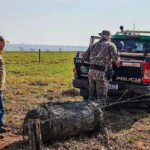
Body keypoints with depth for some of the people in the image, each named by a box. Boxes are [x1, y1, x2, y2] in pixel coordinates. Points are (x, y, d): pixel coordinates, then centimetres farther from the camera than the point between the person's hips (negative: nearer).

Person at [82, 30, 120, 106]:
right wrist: (117, 62, 10)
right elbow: (115, 58, -11)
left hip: (91, 72, 6)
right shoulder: (110, 45, 2)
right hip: (101, 74, -5)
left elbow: (84, 57, 19)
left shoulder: (93, 45, 18)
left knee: (92, 96, 18)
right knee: (101, 97, 2)